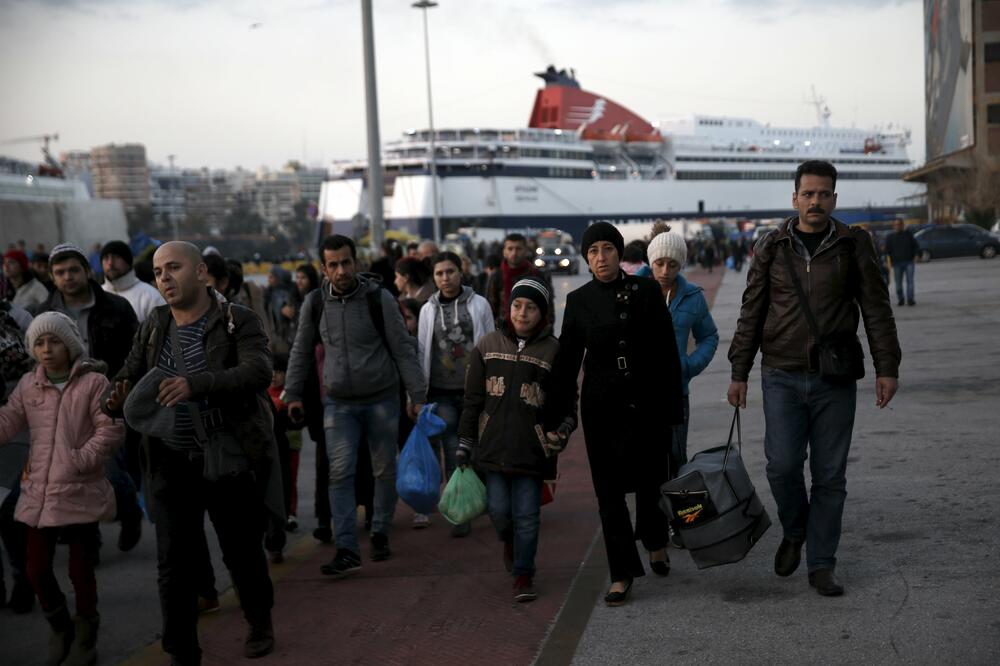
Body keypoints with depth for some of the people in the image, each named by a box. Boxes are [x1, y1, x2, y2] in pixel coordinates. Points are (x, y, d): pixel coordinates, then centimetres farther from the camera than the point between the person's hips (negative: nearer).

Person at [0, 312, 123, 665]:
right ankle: (60, 629, 35)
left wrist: (81, 459, -20)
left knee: (81, 570, 6)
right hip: (38, 492, 4)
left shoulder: (93, 382, -7)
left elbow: (110, 430, -12)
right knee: (36, 570, 9)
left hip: (80, 493, -4)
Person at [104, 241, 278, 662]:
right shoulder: (154, 325, 7)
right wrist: (115, 400, -14)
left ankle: (260, 624, 37)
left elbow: (258, 372, -25)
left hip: (231, 458, -3)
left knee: (242, 552, 11)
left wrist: (195, 385, -39)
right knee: (174, 562, 3)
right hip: (172, 461, 4)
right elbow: (130, 374, 11)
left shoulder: (239, 322, -9)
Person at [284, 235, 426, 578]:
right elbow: (302, 352, 12)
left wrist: (418, 395, -7)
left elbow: (403, 350, -5)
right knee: (340, 473, -8)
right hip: (338, 402, 1)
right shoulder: (315, 303, -1)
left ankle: (380, 535, 26)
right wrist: (293, 394, 10)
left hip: (381, 398, -1)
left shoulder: (379, 298, -9)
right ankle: (347, 550, -9)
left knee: (385, 471, 8)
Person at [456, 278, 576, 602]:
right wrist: (465, 442, 10)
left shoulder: (553, 351, 2)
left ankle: (524, 575, 17)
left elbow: (567, 403, 7)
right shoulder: (488, 345, 8)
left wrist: (563, 430, -11)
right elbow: (473, 399, 12)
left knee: (527, 515, 0)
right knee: (498, 509, 2)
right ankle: (508, 542, 36)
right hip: (493, 446, 2)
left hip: (531, 450, -2)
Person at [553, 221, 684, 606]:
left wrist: (673, 407, -2)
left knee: (651, 479, 11)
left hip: (647, 401, 0)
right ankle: (622, 575, 10)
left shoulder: (646, 291, -1)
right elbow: (568, 360, 4)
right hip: (602, 407, 0)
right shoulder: (579, 301, 1)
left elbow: (667, 353, 1)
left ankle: (655, 542, 41)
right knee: (609, 489, 1)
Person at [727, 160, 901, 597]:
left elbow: (876, 309, 4)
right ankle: (794, 532, 19)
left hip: (835, 380, 0)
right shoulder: (772, 247, 4)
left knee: (830, 475, 4)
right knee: (783, 464, -10)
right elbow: (751, 314, 7)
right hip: (782, 376, 0)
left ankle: (821, 564, 15)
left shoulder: (853, 245, 3)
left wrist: (886, 368, -2)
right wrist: (739, 373, 4)